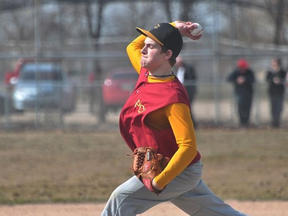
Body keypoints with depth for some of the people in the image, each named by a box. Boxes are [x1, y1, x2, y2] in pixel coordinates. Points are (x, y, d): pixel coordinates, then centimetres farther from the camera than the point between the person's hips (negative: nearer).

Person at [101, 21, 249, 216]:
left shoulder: (173, 97, -27)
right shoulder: (146, 75, -2)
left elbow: (188, 148, -31)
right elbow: (133, 47, 20)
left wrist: (159, 182, -35)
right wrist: (173, 28, 8)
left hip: (181, 171, -9)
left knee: (122, 199, -18)